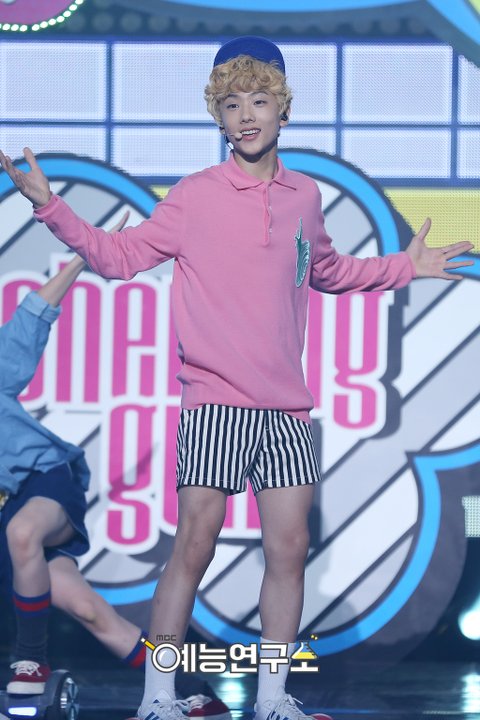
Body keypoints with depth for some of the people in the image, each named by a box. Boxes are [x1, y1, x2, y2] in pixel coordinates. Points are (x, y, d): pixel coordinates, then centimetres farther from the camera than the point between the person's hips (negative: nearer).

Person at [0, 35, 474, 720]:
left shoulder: (304, 196, 12)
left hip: (286, 406, 4)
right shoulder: (195, 196, -1)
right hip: (215, 401, -4)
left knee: (289, 547, 3)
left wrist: (403, 267, 27)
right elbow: (119, 256, 2)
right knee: (195, 545, -6)